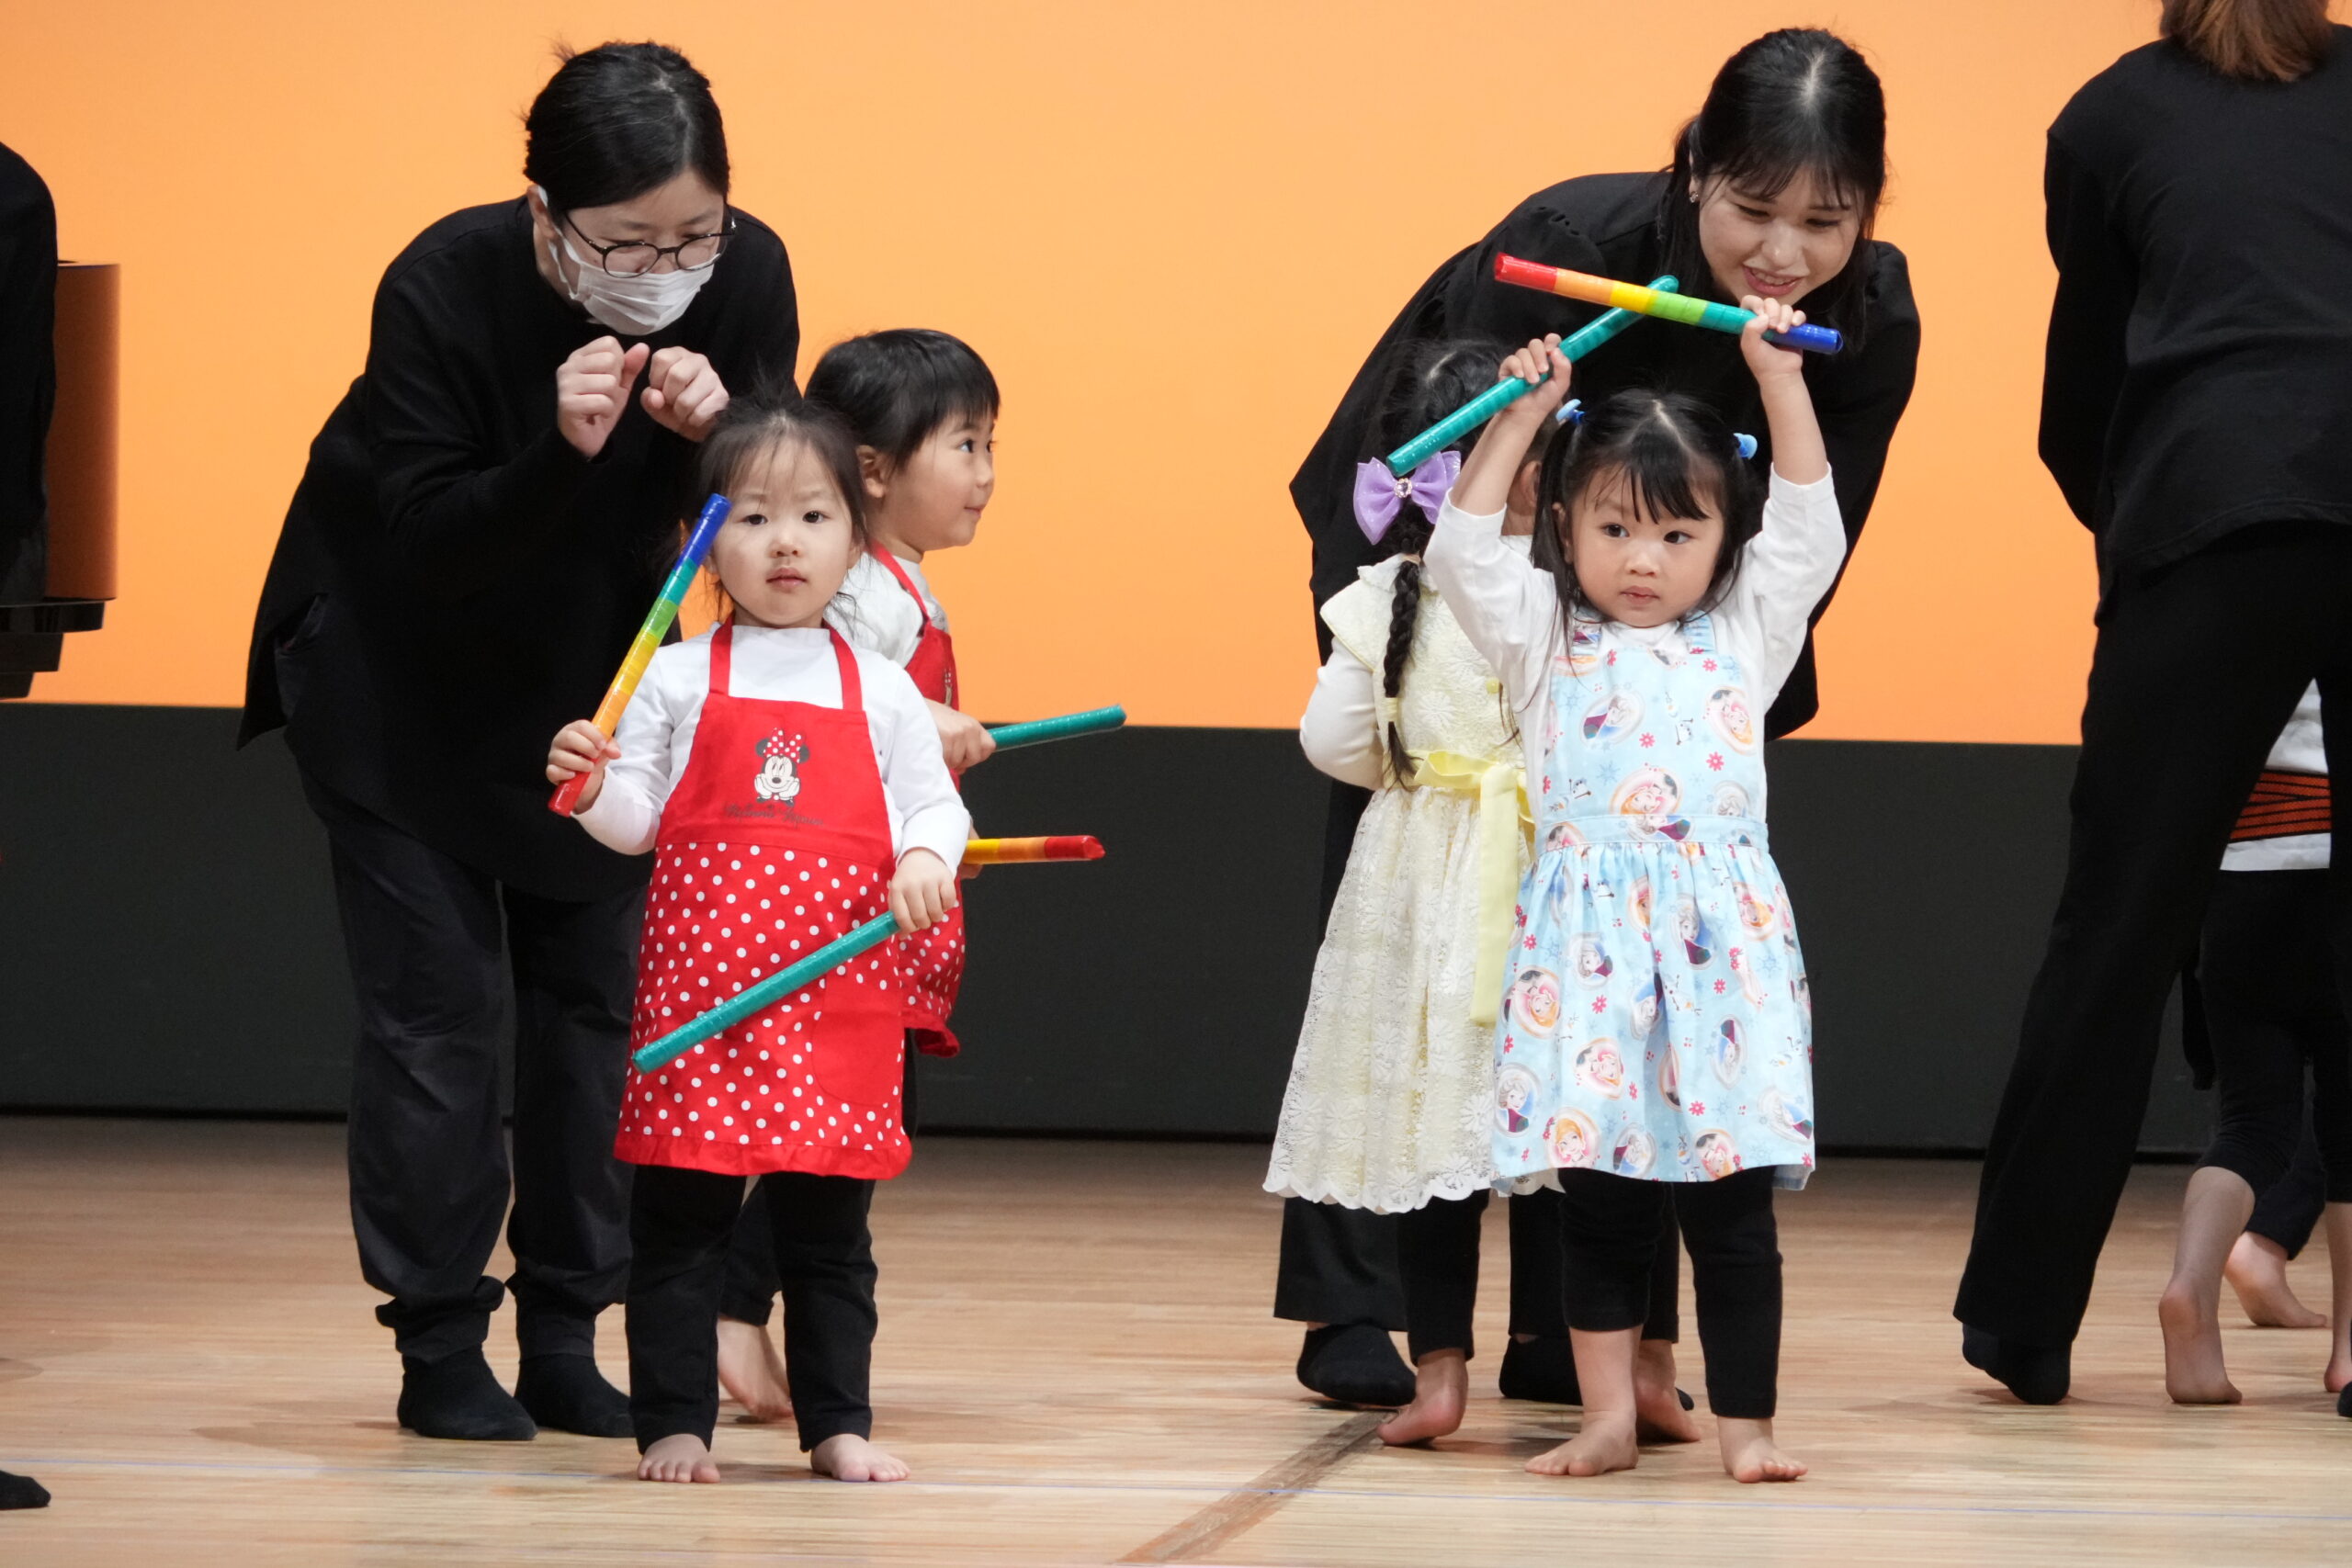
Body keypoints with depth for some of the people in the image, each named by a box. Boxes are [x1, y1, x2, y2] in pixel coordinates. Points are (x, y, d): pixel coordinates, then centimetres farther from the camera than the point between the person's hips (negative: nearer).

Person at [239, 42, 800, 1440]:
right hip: (399, 676, -4)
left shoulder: (746, 277, -21)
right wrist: (562, 451, -44)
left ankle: (566, 1342, 10)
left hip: (593, 669, 4)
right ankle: (441, 1349, 2)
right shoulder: (445, 289, -31)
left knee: (598, 995, 3)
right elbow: (431, 550, -28)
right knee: (437, 1000, -6)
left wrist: (719, 430, -35)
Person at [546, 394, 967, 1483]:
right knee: (681, 1218, 0)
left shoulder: (881, 690, 8)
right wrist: (592, 788, -15)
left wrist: (926, 859, -10)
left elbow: (933, 803, 11)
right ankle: (673, 1422, 6)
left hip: (839, 999, 1)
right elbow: (638, 822, 6)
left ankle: (837, 1423, 16)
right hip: (700, 985, -1)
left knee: (830, 1220, 7)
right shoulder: (678, 681, 5)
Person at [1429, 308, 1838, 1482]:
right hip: (1588, 939, 0)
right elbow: (1462, 553, 1)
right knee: (1598, 1198, 2)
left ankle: (1745, 1423, 1)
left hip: (1722, 939, 0)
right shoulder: (1544, 640, 12)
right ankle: (1609, 1413, 8)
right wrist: (1519, 417, -1)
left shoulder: (1747, 635, 14)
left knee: (1732, 1199, -2)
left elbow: (1808, 528, 9)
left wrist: (1779, 378, 6)